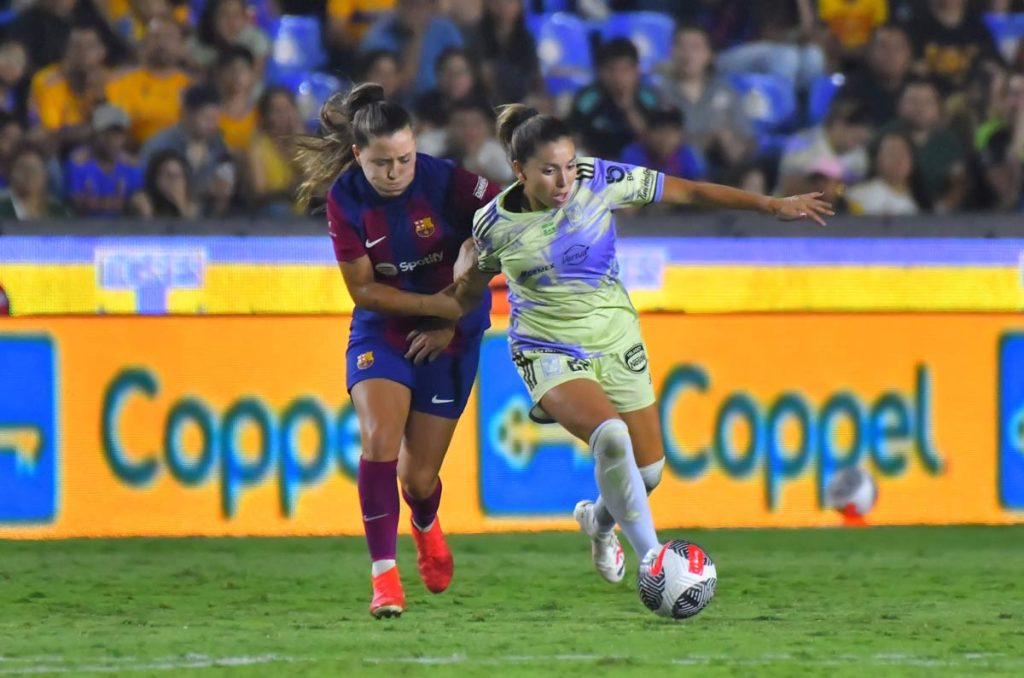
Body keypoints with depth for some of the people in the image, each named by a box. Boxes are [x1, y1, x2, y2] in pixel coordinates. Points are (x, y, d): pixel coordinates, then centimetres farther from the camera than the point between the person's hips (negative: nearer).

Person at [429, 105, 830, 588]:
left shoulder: (600, 181, -14)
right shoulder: (494, 224, -12)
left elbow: (690, 192, -6)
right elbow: (470, 290, 9)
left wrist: (772, 205, -6)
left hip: (616, 343, 3)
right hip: (549, 355, -3)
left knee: (647, 470, 9)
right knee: (610, 436, -30)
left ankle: (599, 520, 44)